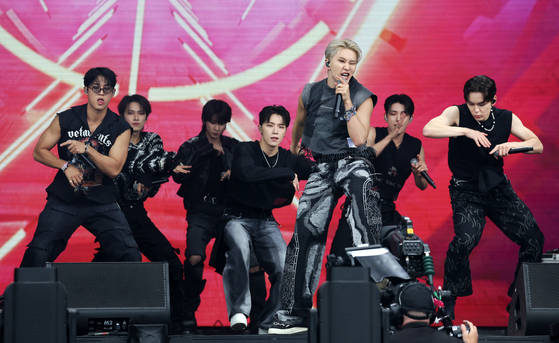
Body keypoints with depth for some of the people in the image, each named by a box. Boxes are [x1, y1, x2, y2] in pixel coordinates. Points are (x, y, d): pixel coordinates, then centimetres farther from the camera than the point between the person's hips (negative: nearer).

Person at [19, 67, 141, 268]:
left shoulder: (120, 128, -1)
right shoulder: (65, 119, 0)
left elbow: (114, 169, -8)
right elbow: (39, 151, 6)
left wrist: (87, 149, -20)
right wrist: (66, 166, -10)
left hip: (102, 203, 0)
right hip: (64, 200, 0)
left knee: (131, 257, -11)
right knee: (37, 256, -10)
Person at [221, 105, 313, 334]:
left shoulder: (289, 159, 5)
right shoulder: (246, 150, -8)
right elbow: (247, 173, -30)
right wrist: (287, 173, -28)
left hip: (266, 222, 4)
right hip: (238, 218, -4)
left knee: (285, 268, -17)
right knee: (240, 246, -37)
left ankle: (268, 326, -1)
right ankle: (239, 311, -34)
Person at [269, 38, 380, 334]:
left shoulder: (362, 96, -5)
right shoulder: (310, 93, 5)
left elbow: (359, 138, -17)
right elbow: (298, 124, 25)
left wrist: (347, 102, -21)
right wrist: (294, 154, 33)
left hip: (352, 162, -3)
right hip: (321, 167, 3)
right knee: (305, 233, 0)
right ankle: (294, 313, 8)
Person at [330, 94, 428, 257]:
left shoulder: (415, 146, 8)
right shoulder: (373, 133, 0)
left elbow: (422, 186, 11)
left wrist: (420, 173, -12)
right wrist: (390, 136, -24)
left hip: (387, 210, 3)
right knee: (340, 255, -13)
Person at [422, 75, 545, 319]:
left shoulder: (506, 119, -1)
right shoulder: (457, 114, -11)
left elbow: (538, 145, -4)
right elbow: (428, 130, -27)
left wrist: (512, 145, -25)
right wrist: (466, 131, -36)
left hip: (498, 187, 4)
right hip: (466, 190, -4)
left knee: (533, 238, -4)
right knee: (466, 239, -28)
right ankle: (449, 298, -6)